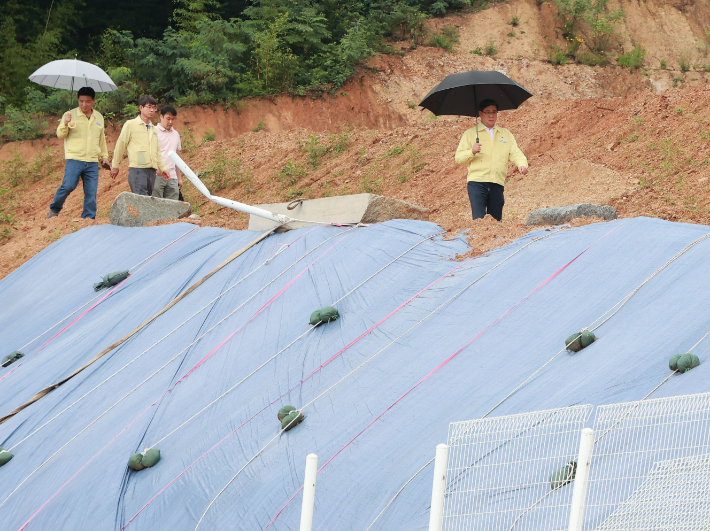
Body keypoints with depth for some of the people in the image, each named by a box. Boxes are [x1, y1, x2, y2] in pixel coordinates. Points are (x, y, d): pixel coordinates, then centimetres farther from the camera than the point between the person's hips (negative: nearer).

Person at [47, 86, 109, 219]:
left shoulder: (99, 117, 16)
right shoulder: (70, 115, 2)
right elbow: (60, 134, -1)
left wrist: (105, 156, 24)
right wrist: (65, 124, -20)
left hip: (92, 162, 4)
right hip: (74, 159, -4)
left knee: (91, 193, 0)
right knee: (68, 186, -16)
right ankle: (54, 209, 6)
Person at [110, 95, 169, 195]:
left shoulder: (153, 129, 20)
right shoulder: (131, 125, 1)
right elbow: (120, 145, 5)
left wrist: (162, 168, 20)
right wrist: (115, 166, 7)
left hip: (151, 170, 7)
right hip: (137, 169, -7)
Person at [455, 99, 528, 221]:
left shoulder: (506, 134, 21)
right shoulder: (470, 133, 12)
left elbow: (515, 153, 11)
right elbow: (458, 158, 6)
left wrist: (522, 164, -11)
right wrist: (472, 152, -14)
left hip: (498, 184, 3)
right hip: (477, 182, -3)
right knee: (479, 221, -15)